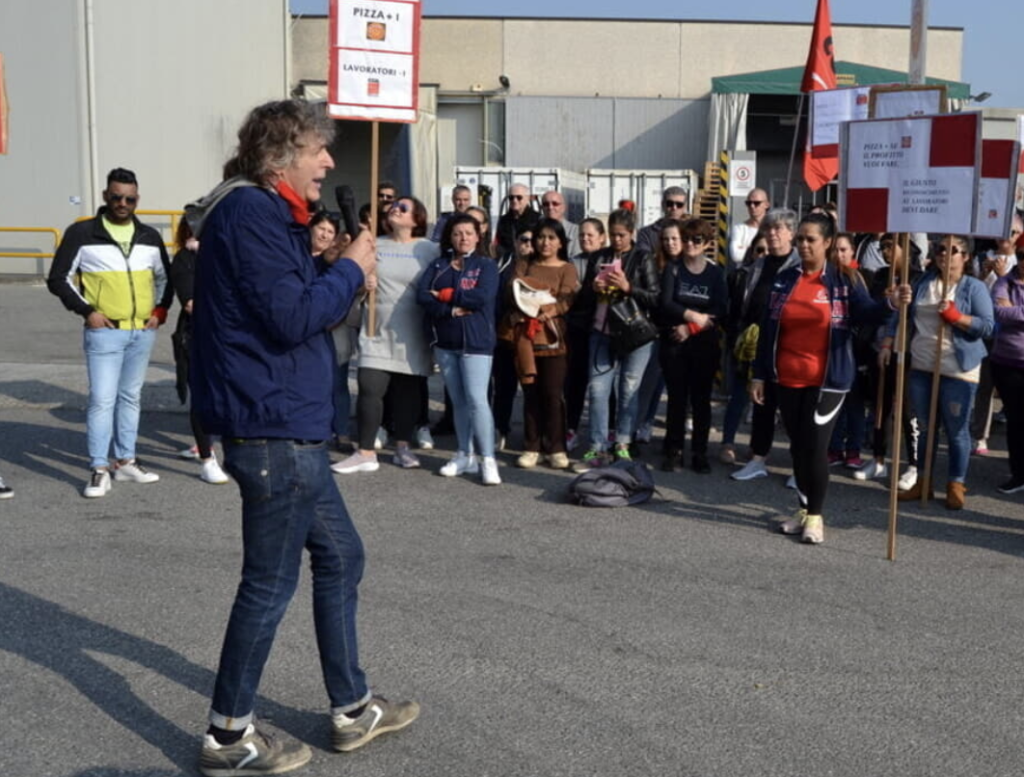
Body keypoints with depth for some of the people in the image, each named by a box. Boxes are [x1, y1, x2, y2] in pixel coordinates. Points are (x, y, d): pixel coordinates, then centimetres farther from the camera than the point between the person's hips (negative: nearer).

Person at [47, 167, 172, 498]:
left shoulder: (150, 237, 10)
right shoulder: (82, 234, -3)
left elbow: (165, 277, 22)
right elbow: (58, 278, 0)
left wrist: (161, 310, 7)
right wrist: (86, 311, -9)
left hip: (143, 332, 5)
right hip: (105, 332, -4)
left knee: (131, 397, 13)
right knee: (102, 399, -8)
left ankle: (126, 462, 22)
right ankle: (99, 471, -3)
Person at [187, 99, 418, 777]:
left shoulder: (266, 213, 17)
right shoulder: (252, 213, -16)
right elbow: (290, 319, -22)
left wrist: (336, 275, 4)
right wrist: (351, 271, -10)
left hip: (289, 426, 11)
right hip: (274, 428, -11)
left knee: (340, 557, 17)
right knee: (271, 583, 0)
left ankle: (353, 710, 28)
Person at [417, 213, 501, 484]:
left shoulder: (486, 265, 1)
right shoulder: (438, 265, 10)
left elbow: (481, 297, -16)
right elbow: (421, 295, -5)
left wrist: (444, 295, -8)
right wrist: (451, 309, -17)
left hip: (476, 341, -4)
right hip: (445, 341, 4)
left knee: (476, 399, -12)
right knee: (458, 401, 10)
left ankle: (488, 460, -8)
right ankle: (465, 456, 17)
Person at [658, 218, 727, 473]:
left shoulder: (716, 273, 4)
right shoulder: (672, 268, 3)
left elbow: (720, 312, -5)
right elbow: (665, 303, -10)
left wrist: (691, 327, -14)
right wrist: (693, 315, -21)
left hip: (705, 344, 0)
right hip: (674, 342, 0)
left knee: (701, 398, 4)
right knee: (677, 397, 4)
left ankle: (700, 452, 11)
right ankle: (673, 450, 13)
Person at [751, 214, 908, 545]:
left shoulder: (844, 280, -3)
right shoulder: (784, 278, 6)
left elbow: (866, 312, -16)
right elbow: (767, 328, 7)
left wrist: (891, 303, -38)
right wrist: (759, 374, 5)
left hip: (827, 380, -4)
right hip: (787, 379, 4)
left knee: (816, 446, -4)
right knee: (797, 446, 12)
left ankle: (816, 516, 9)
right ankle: (804, 509, 24)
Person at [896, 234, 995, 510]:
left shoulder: (974, 287, -4)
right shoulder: (923, 282, 9)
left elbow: (988, 326, -11)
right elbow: (904, 314, 13)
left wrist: (955, 316, -22)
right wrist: (889, 342, 4)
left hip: (957, 371, -5)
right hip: (921, 367, 5)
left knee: (957, 430, 2)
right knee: (924, 427, 12)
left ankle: (956, 485, 13)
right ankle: (923, 481, 22)